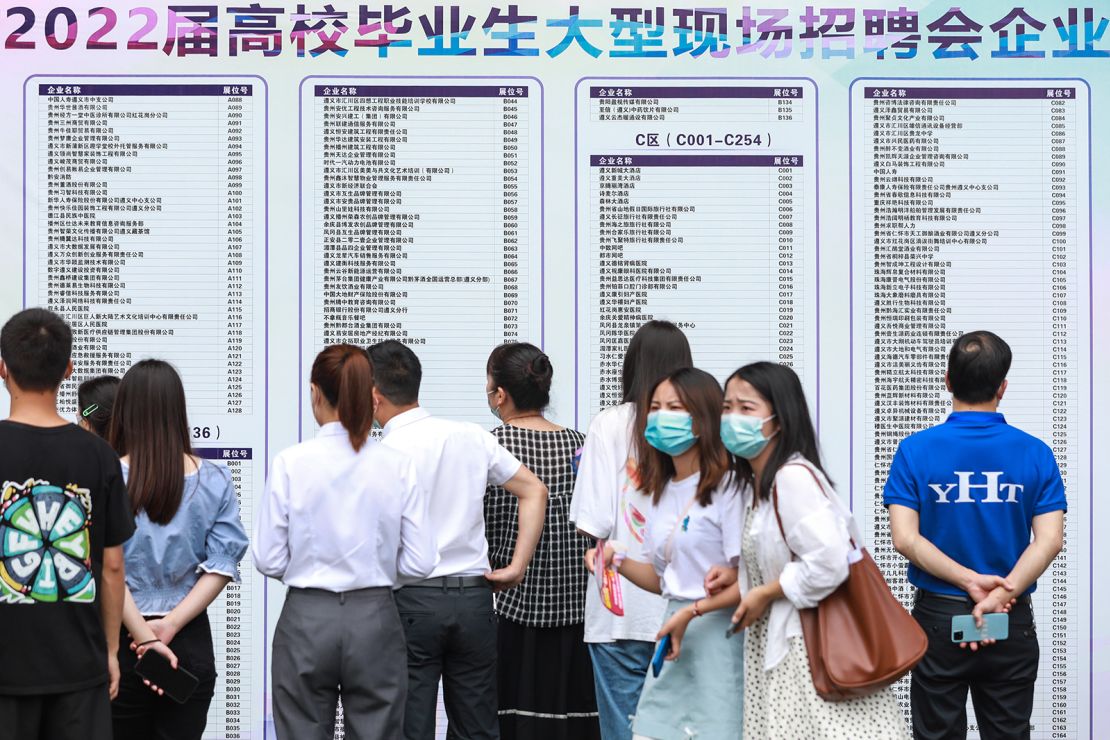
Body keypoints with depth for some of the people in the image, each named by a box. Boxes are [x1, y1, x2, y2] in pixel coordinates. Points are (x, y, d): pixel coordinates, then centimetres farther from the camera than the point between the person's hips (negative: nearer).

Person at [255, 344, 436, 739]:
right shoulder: (399, 466, -5)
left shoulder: (290, 462, -8)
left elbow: (269, 560, -6)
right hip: (374, 619, 1)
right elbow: (420, 562, -4)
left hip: (307, 619, -1)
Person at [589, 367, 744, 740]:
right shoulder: (663, 491, 14)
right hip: (673, 634, 8)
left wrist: (692, 611, -21)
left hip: (717, 633, -8)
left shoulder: (727, 486, -12)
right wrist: (617, 560, 2)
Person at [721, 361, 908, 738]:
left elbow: (828, 563, -26)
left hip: (814, 648, -9)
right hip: (777, 648, 9)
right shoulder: (757, 483, 12)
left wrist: (765, 594, -14)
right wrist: (738, 580, 6)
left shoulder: (794, 476, -17)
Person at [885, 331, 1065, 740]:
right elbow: (1050, 540, -12)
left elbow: (905, 539, -13)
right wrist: (999, 594, -18)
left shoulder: (915, 450, -5)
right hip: (1012, 626, 1)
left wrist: (970, 580, -15)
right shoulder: (1035, 453, -3)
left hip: (938, 618, -1)